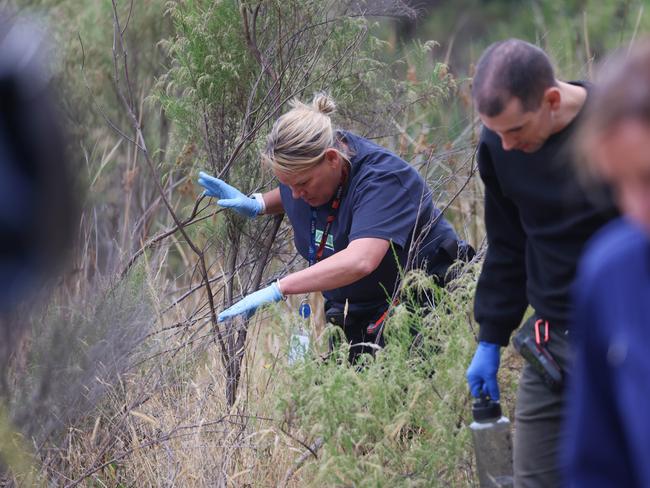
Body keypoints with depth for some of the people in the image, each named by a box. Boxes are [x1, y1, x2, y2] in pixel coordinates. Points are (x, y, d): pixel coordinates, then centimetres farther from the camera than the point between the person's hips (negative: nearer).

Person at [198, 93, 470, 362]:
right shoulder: (301, 169, -5)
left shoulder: (381, 180, -30)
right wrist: (257, 205, 1)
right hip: (355, 315, 7)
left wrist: (277, 290, -50)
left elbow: (359, 262, -46)